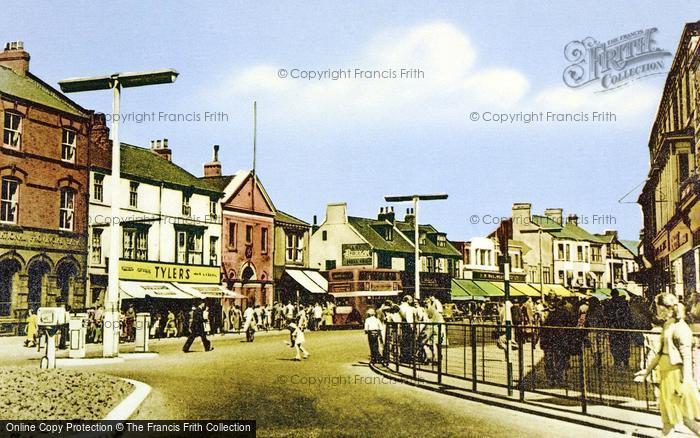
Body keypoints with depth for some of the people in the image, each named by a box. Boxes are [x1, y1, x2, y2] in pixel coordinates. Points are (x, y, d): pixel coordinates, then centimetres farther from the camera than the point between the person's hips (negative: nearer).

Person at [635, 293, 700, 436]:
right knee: (667, 416, 14)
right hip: (665, 375, 9)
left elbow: (687, 358, -17)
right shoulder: (667, 326, 11)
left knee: (688, 417, -2)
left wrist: (685, 383, -20)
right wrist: (647, 370, 23)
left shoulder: (680, 328, -15)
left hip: (677, 375, -9)